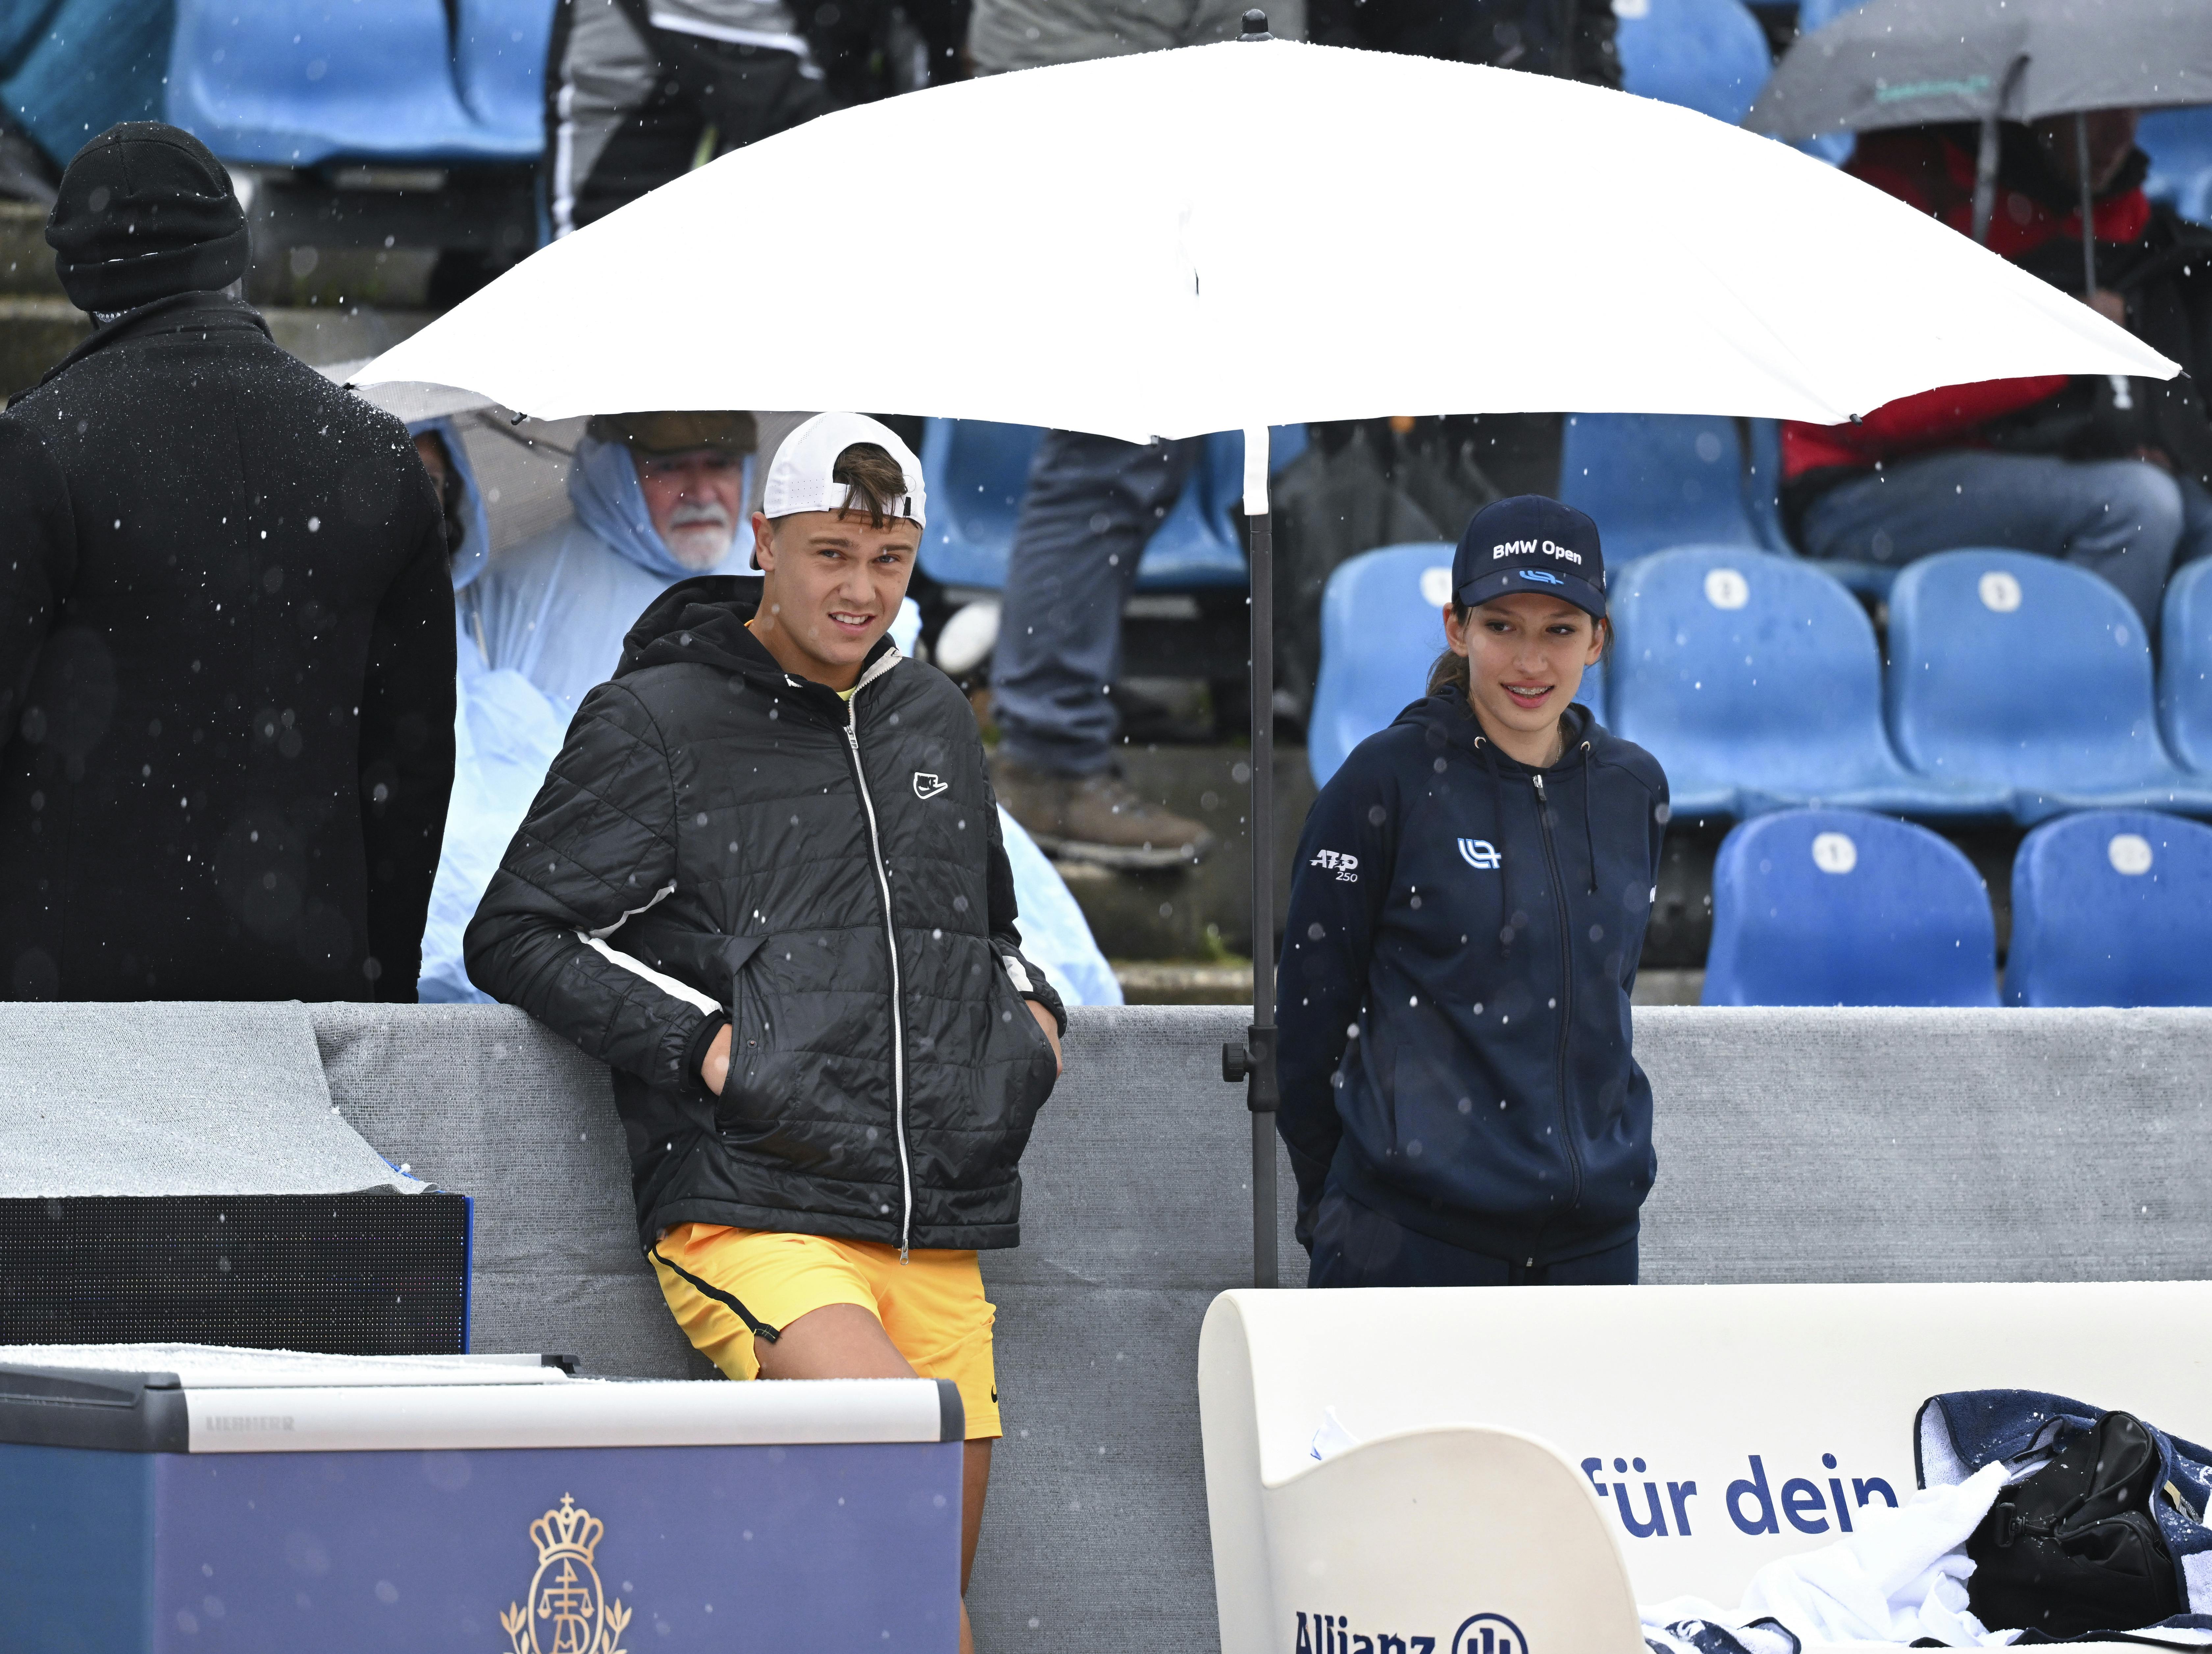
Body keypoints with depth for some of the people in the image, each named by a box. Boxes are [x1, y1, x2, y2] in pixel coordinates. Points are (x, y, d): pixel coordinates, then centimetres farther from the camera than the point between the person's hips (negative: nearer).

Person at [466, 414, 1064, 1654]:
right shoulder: (654, 724, 1)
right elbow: (515, 937, -1)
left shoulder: (936, 721, 19)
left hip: (938, 1235, 6)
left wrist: (1033, 1011, 13)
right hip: (748, 1215, -6)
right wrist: (704, 1047, -11)